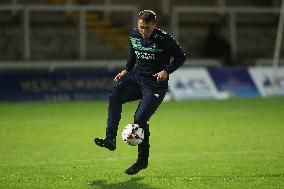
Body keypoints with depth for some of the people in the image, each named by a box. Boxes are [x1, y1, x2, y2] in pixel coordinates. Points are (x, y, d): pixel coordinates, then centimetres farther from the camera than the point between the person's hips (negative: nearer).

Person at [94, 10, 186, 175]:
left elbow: (181, 57, -6)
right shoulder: (134, 35, 3)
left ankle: (143, 160, 4)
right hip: (136, 77, 6)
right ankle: (110, 139, -27)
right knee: (114, 96, -22)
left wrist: (167, 71, -20)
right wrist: (126, 70, 8)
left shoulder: (164, 39, -14)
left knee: (140, 119, -14)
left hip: (155, 85, -6)